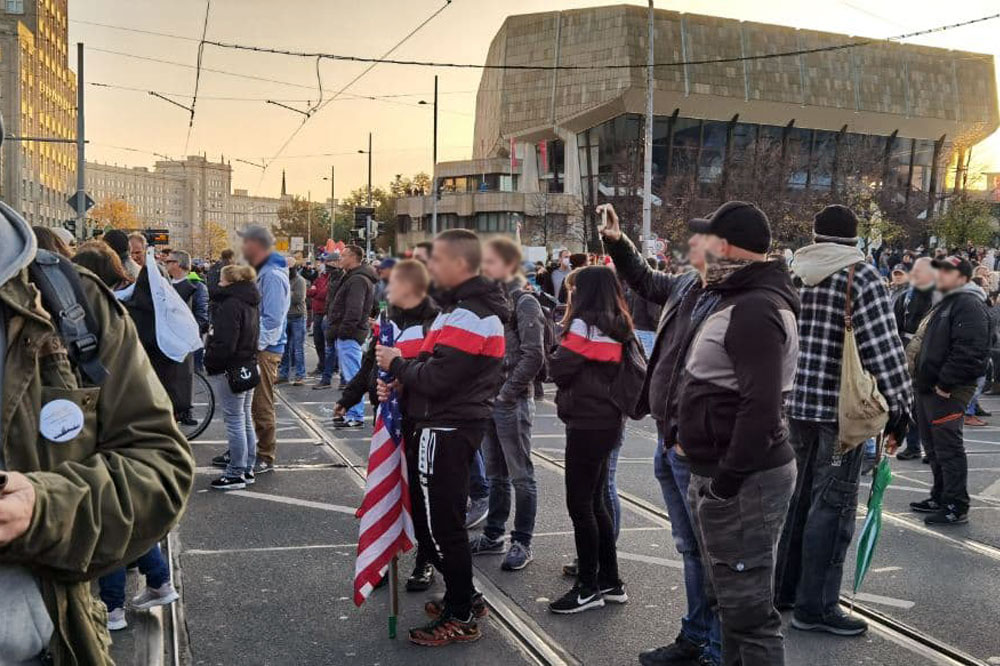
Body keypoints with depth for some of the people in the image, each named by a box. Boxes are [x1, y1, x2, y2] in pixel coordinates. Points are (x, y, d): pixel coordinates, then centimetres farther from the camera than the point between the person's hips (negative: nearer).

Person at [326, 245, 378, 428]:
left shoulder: (358, 280, -14)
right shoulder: (352, 277, 21)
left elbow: (354, 310, -22)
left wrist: (343, 331, -20)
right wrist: (334, 330, 20)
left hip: (349, 335, -11)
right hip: (347, 334, 11)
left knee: (352, 375, -9)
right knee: (350, 375, 14)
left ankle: (356, 416, -6)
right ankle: (351, 412, 21)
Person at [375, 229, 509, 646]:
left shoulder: (467, 316, -20)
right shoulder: (475, 306, 14)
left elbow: (437, 379, -24)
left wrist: (397, 364, -7)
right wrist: (400, 382, 0)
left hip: (446, 431, -11)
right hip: (458, 424, 11)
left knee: (441, 525, 0)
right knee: (431, 518, 20)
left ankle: (460, 618, 13)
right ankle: (462, 598, 33)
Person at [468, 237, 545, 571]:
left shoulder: (524, 302, -11)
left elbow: (533, 356, -17)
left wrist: (507, 394, -16)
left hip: (512, 401, -7)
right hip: (486, 398, 7)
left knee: (520, 475, 3)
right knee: (495, 473, 17)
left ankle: (522, 543, 11)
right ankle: (493, 534, 29)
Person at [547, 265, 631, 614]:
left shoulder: (584, 324, -13)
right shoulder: (616, 326, 11)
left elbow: (559, 369, -12)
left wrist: (560, 352, 6)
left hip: (587, 423, -9)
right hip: (608, 420, 9)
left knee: (579, 505, -1)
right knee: (595, 502, 16)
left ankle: (588, 588, 8)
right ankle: (610, 582, 23)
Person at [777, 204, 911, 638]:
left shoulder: (792, 274, 8)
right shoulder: (861, 276, -10)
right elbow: (882, 347, -15)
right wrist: (899, 407, -9)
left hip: (794, 403, 7)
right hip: (841, 409, -6)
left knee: (801, 496, 18)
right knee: (833, 506, 1)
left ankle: (786, 588, 28)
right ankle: (815, 607, 7)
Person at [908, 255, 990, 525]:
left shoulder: (969, 305, -14)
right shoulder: (945, 303, 21)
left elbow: (969, 351, -24)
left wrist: (945, 383, -22)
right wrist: (922, 377, 18)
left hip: (949, 391, -10)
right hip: (929, 387, 10)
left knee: (948, 448, -6)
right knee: (933, 445, 17)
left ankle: (956, 507, 1)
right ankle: (940, 498, 27)